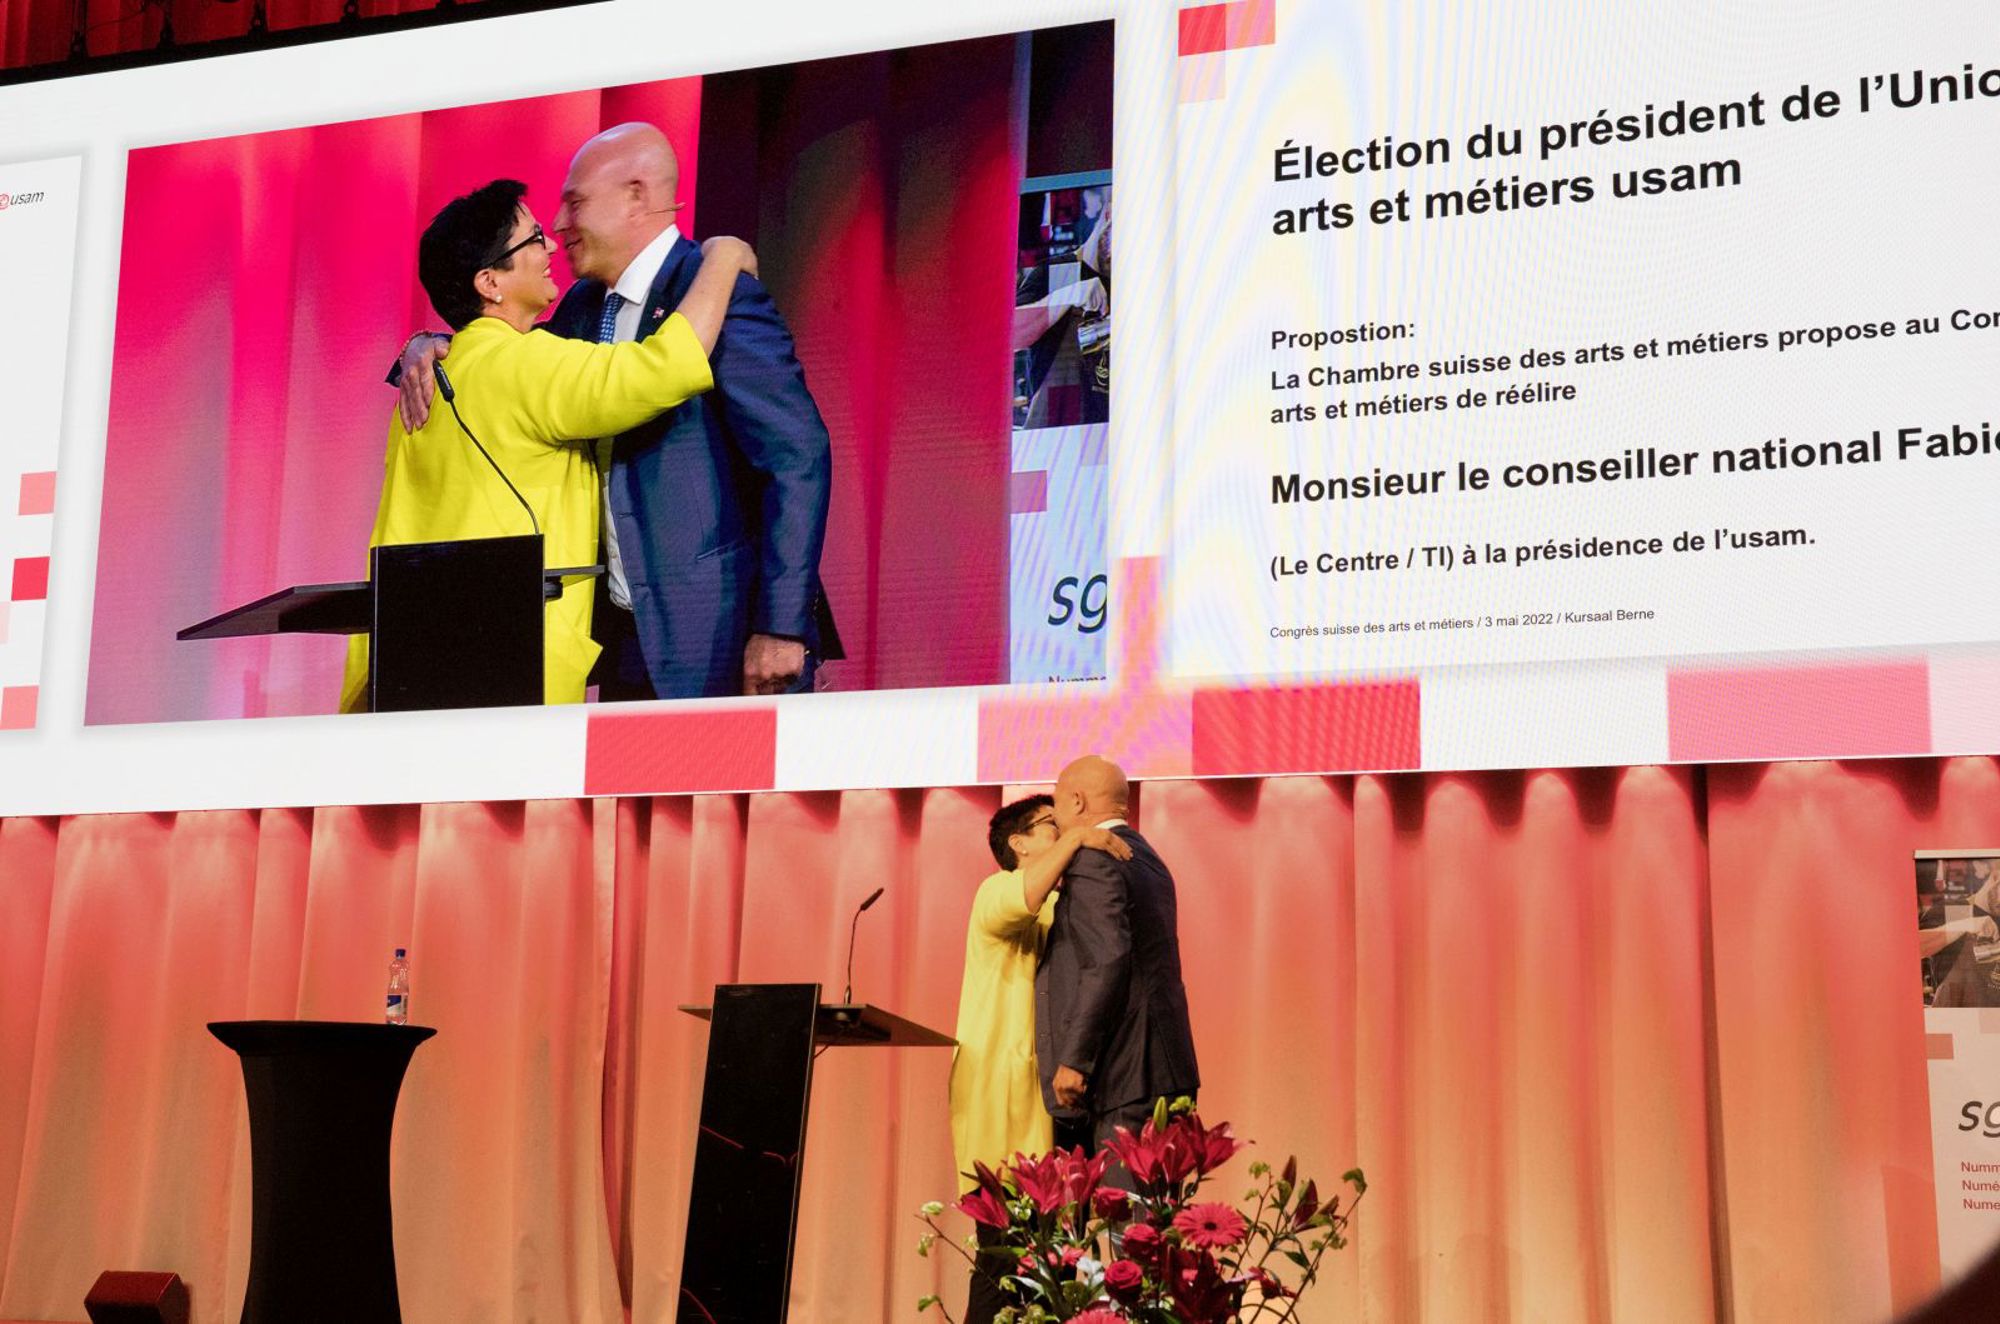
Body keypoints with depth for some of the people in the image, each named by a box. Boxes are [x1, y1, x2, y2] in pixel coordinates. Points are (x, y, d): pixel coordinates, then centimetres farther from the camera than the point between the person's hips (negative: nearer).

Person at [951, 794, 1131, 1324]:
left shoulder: (1059, 906, 23)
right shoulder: (997, 890, -2)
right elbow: (1014, 904, -27)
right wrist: (1075, 838, -27)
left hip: (1048, 1098, 8)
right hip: (1002, 1099, -8)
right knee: (1006, 1248, -12)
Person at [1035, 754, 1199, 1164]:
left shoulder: (1092, 862, -11)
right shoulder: (1148, 860, 20)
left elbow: (1108, 961, -21)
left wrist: (1074, 1060, -20)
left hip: (1126, 1074, -10)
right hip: (1164, 1070, 10)